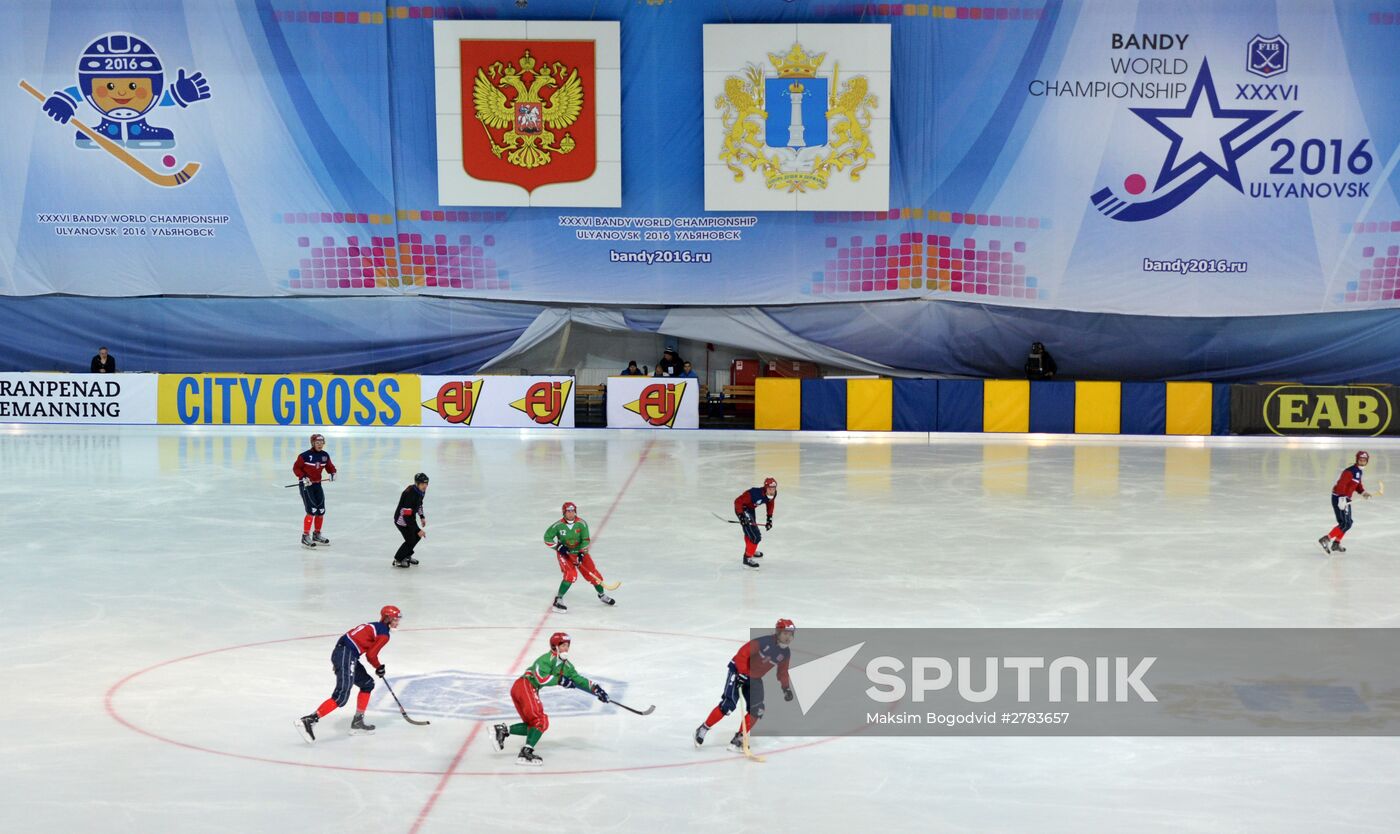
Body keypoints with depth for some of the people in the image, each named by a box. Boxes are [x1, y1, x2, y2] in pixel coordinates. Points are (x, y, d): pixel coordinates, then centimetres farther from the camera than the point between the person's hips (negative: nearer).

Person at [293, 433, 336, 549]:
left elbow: (329, 466, 14)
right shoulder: (305, 455, -16)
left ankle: (317, 535, 29)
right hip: (305, 485, -7)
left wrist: (332, 473, -6)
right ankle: (305, 537, -12)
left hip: (317, 485, 7)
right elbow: (296, 468, -9)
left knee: (321, 511, 10)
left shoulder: (325, 456, 2)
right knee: (312, 510, -17)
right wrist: (303, 477, -20)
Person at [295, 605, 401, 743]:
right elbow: (371, 654, -7)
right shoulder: (384, 634, -5)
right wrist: (379, 668, 11)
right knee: (341, 696, -16)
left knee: (368, 684, 22)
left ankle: (358, 722, 23)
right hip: (346, 656, -10)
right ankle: (309, 721, -25)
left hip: (339, 652, 10)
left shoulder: (373, 626, 23)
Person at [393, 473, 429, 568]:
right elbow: (407, 516, -34)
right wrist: (418, 530, -32)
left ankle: (407, 556, 36)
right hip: (401, 519, -9)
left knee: (417, 536, 16)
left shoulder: (421, 491, -6)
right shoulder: (410, 495, -35)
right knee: (410, 540, -9)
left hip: (410, 516, 9)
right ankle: (398, 560, 8)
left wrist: (422, 517, 13)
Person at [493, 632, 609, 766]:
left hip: (530, 691, 9)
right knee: (541, 721, -17)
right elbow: (541, 679, -24)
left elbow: (578, 680, 17)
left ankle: (503, 730, 2)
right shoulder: (547, 659, -11)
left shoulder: (565, 665, 16)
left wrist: (596, 690, 6)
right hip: (524, 685, -9)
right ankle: (526, 752, -25)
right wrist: (560, 680, -16)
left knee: (533, 726, 6)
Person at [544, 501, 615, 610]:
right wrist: (558, 547, -17)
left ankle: (602, 595, 27)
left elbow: (585, 540, -12)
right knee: (571, 574, -24)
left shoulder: (581, 523, -12)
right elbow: (547, 538, -7)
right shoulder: (558, 525, -16)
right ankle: (558, 599, -15)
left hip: (580, 552, 3)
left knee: (592, 573, 3)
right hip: (565, 553, -3)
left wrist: (581, 553, -23)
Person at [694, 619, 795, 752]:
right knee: (728, 704, -18)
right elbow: (743, 653, -26)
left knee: (757, 710, -5)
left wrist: (786, 688, 5)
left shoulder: (786, 653, -1)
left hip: (755, 679, 7)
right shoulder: (764, 642, -25)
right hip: (739, 670, -7)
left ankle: (738, 740, 3)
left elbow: (782, 672, 13)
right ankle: (703, 729, -5)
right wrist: (743, 672, -28)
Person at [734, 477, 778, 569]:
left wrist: (769, 518, 6)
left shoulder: (773, 494, -15)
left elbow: (770, 504, 7)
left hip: (751, 508, 8)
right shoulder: (754, 493, -39)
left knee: (750, 530, 31)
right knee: (755, 536, -15)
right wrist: (741, 515, -36)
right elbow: (738, 501, -33)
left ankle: (750, 550, 55)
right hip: (742, 509, -8)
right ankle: (747, 559, -8)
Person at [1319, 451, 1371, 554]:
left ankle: (1336, 544, 25)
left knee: (1348, 523, 17)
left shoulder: (1359, 471, 14)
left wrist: (1363, 492, 7)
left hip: (1345, 499, 10)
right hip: (1338, 498, -10)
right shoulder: (1349, 471, -19)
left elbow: (1357, 485, 26)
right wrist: (1342, 498, -37)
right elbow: (1341, 484, -29)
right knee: (1345, 523, -16)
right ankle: (1325, 540, -20)